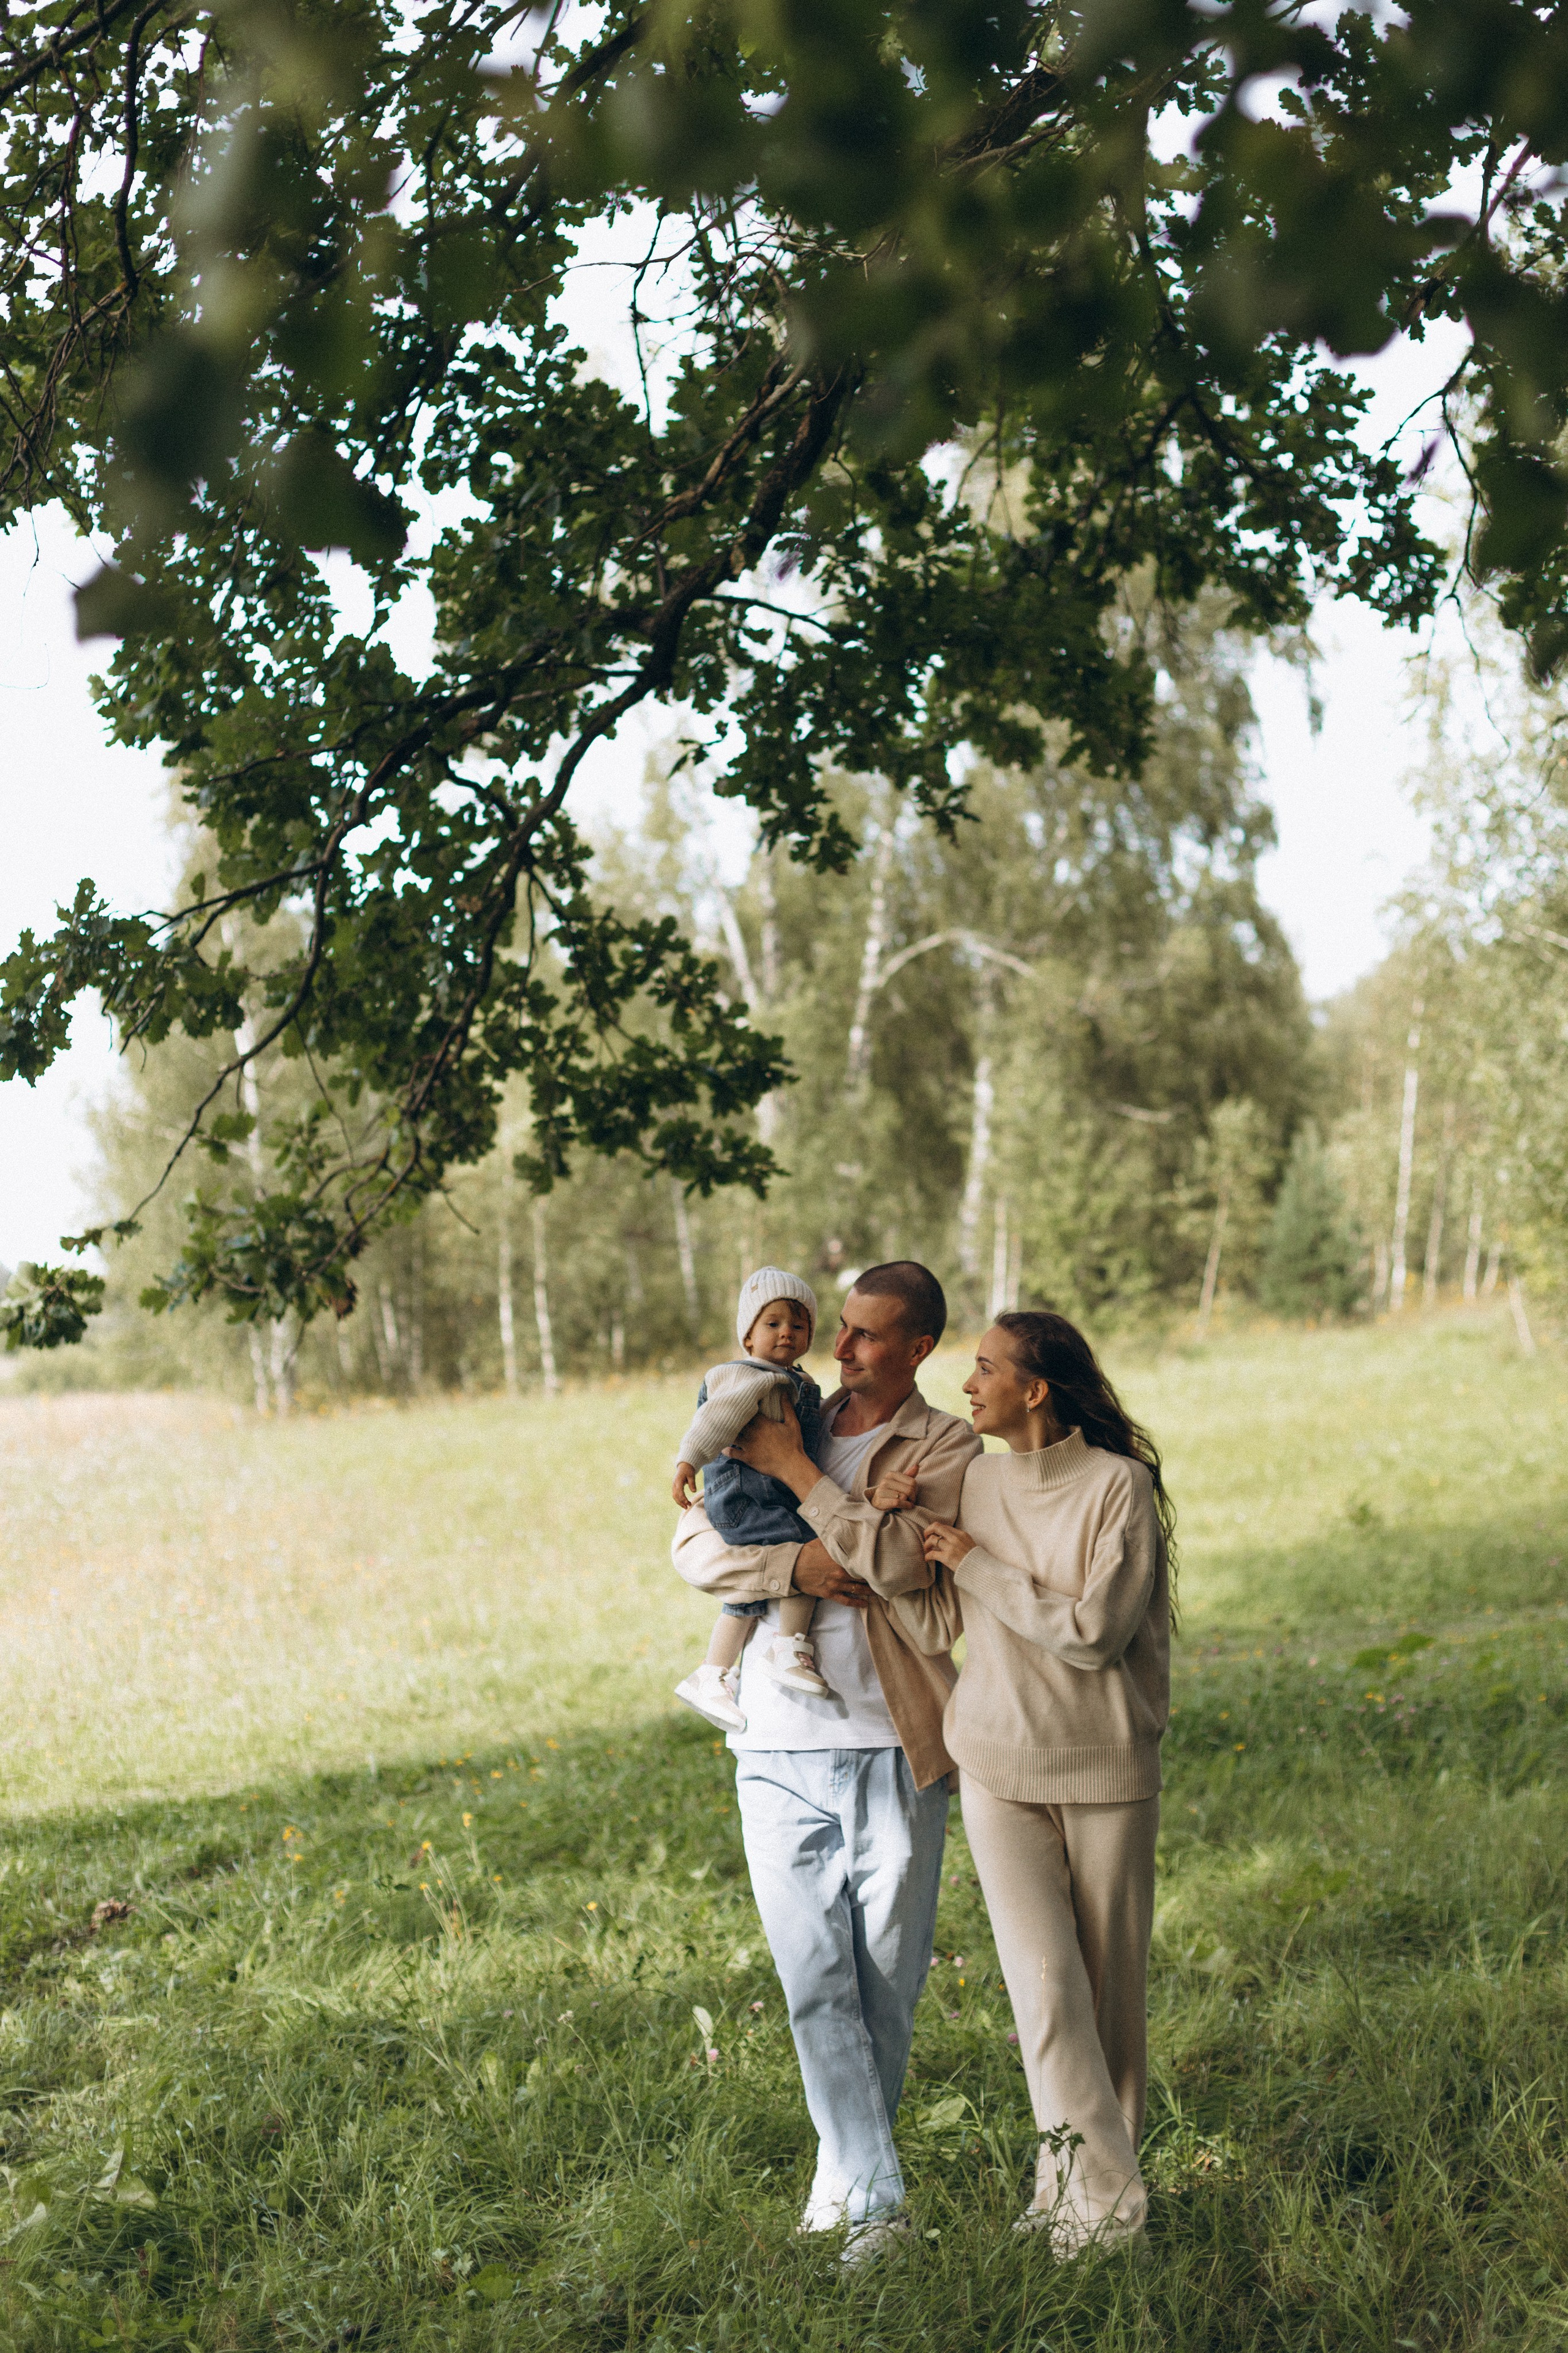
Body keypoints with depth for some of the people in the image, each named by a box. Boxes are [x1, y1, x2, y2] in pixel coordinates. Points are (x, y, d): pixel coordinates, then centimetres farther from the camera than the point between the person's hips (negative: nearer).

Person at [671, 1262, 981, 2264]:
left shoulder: (946, 1447, -1)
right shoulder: (787, 1420, 10)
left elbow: (898, 1558, -19)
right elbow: (696, 1548, 1)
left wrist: (794, 1469, -14)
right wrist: (796, 1566, -15)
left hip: (892, 1747, -2)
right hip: (780, 1748, 3)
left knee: (887, 1978, 7)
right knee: (814, 1980, 2)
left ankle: (849, 2167, 26)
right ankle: (874, 2194, 12)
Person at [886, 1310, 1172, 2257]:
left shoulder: (1121, 1486, -12)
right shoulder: (974, 1479, 4)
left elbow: (1093, 1631, -19)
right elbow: (936, 1626, 7)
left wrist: (978, 1564, -15)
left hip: (1108, 1769, -3)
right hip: (1000, 1765, 3)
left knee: (1111, 1986, 7)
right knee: (1044, 1980, -7)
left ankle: (1091, 2175, 23)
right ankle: (1104, 2196, 1)